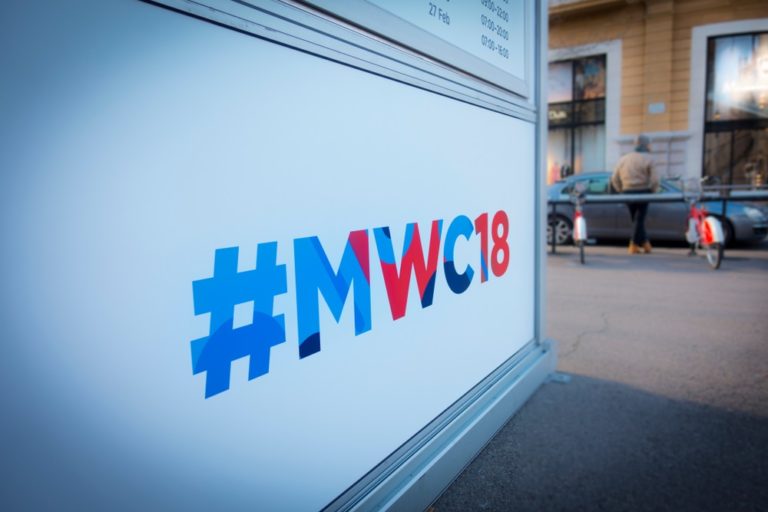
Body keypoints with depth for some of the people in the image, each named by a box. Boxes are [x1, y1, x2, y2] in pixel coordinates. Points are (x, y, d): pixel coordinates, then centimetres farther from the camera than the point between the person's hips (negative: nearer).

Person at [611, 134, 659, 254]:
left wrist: (621, 190, 15)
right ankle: (634, 245, -1)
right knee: (639, 219, 1)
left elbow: (614, 179, 8)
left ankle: (645, 243, 20)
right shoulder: (647, 159, -7)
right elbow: (654, 179, -11)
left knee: (636, 219, 14)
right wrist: (652, 190, 5)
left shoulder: (623, 159, 9)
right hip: (642, 192, -5)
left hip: (627, 193, 5)